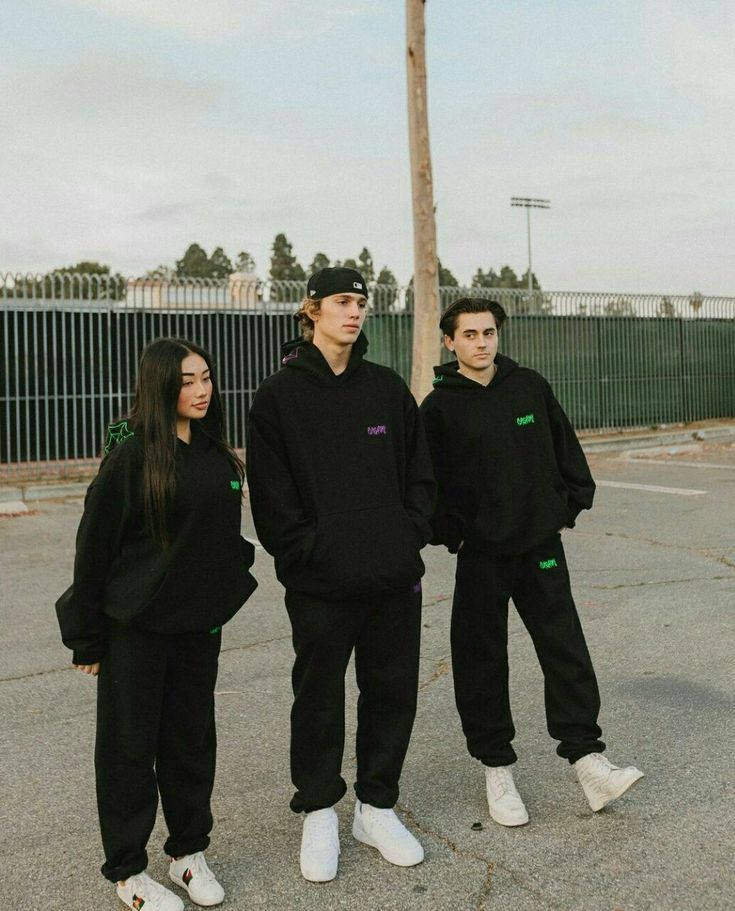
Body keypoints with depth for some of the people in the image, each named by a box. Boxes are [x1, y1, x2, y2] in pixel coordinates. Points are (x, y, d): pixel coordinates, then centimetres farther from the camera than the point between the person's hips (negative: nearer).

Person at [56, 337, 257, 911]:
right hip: (136, 627, -5)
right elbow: (94, 547, -11)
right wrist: (87, 636, -9)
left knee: (192, 738, 15)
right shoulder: (131, 455, -14)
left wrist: (221, 599, 14)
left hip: (198, 624, 6)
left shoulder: (218, 454, 5)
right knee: (130, 745, 7)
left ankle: (189, 852, 32)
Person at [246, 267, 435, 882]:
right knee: (319, 698, 8)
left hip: (395, 577, 4)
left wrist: (412, 536, -1)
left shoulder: (388, 388, 8)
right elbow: (271, 494, -6)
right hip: (320, 583, -3)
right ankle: (319, 814, 27)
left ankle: (377, 808, 30)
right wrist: (307, 553, -12)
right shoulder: (280, 395, -2)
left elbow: (420, 474, 10)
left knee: (394, 692, 11)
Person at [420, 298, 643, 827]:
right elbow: (429, 483, -3)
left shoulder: (530, 386, 5)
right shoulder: (440, 406, -3)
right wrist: (452, 536, -6)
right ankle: (497, 768, 18)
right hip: (480, 554, -2)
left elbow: (566, 449, 11)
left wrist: (572, 506, 7)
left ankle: (588, 760, 9)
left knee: (567, 653, 1)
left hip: (542, 544, 2)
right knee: (482, 662, 5)